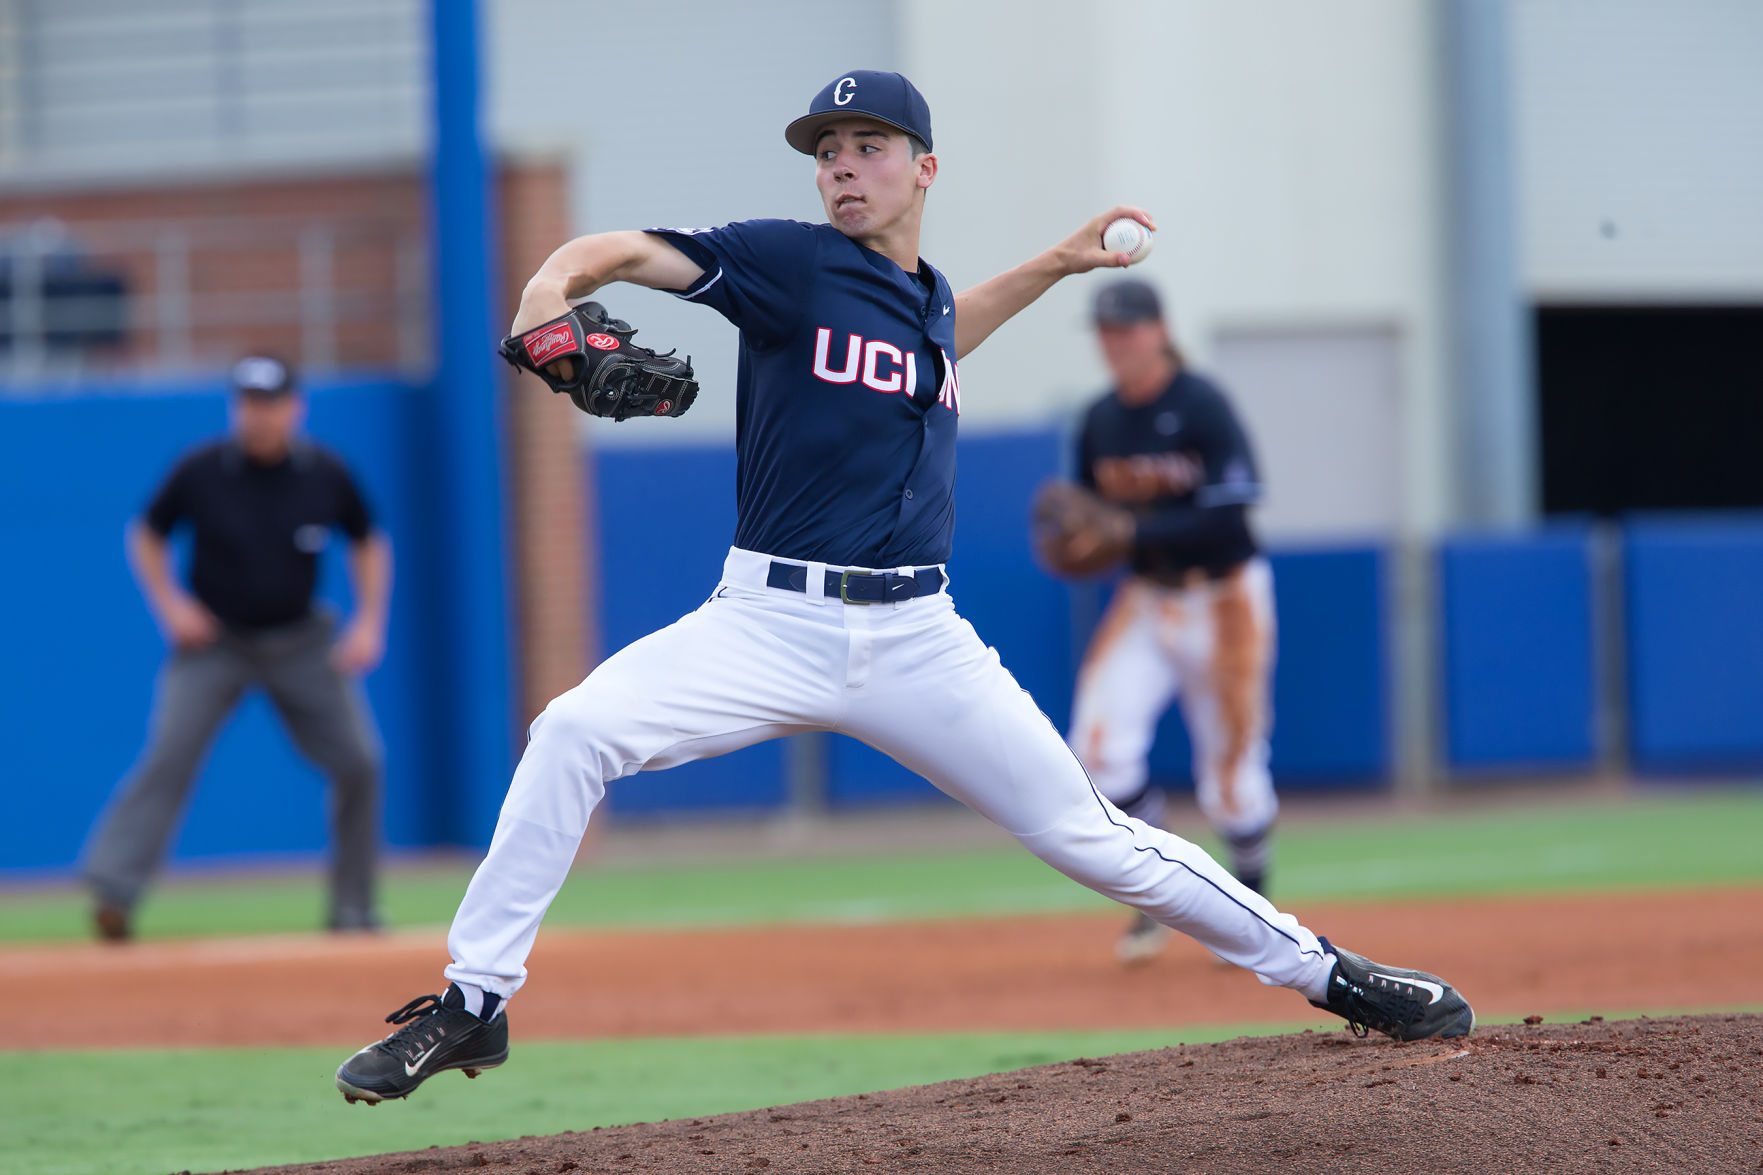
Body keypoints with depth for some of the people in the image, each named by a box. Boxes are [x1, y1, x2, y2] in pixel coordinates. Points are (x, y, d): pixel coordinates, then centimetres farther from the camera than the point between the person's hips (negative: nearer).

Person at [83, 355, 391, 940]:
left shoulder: (327, 474, -6)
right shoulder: (200, 470, -11)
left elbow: (368, 542, 10)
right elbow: (147, 535, 4)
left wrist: (370, 622, -2)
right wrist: (170, 606, -9)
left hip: (302, 644, 2)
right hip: (215, 641, -2)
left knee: (359, 761, -5)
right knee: (169, 755, -21)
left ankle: (353, 906, 12)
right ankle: (113, 889, -25)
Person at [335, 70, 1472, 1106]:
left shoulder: (928, 297, 13)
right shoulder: (791, 263, -2)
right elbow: (629, 249, -14)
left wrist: (1056, 264, 34)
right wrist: (555, 285, -35)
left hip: (917, 639, 3)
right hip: (771, 624, -3)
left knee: (1090, 835, 4)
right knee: (576, 732, -25)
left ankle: (1322, 971, 19)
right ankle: (473, 1003, -16)